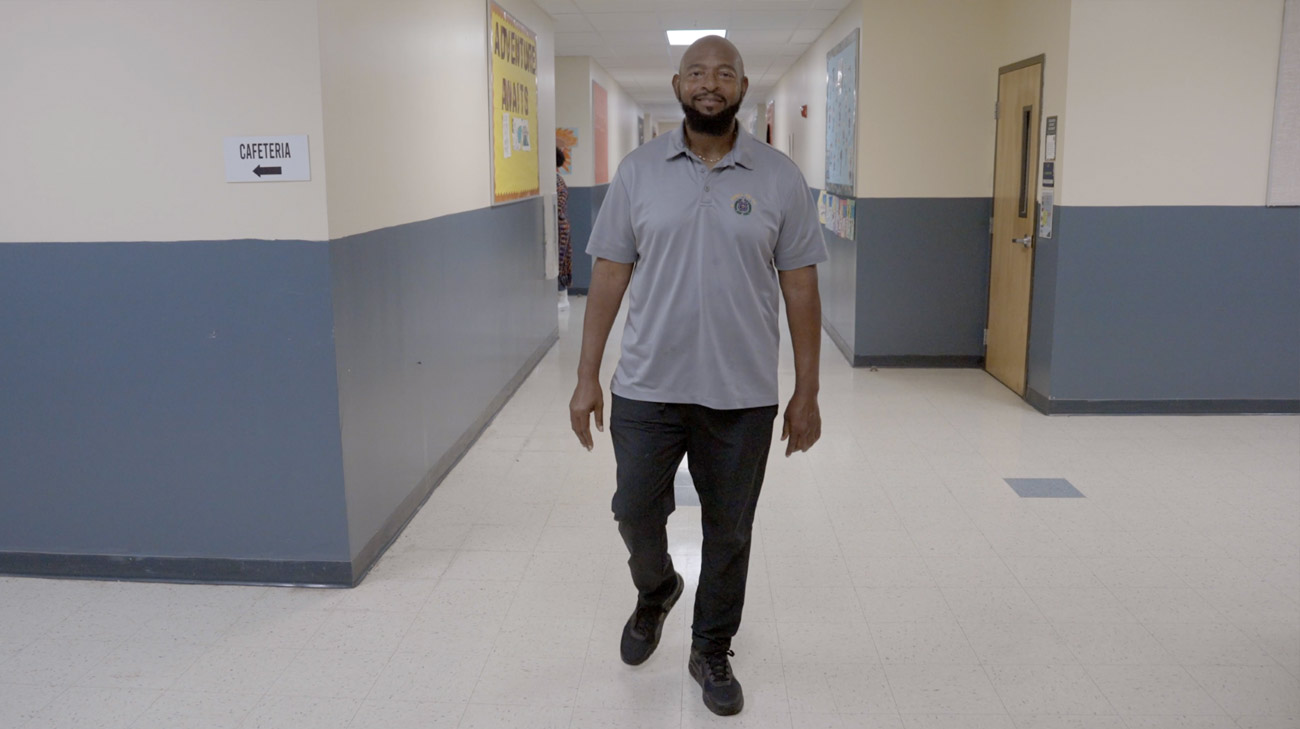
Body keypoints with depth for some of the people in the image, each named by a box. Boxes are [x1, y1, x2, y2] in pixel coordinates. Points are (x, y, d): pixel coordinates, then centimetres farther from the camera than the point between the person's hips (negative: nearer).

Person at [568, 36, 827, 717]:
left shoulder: (779, 178, -1)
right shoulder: (639, 170, 1)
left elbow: (800, 289, 0)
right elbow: (609, 276, 2)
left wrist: (806, 393, -1)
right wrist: (587, 377, -1)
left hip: (742, 397, 0)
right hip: (647, 387, 1)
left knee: (729, 534, 11)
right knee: (636, 513, 8)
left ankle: (711, 654, 33)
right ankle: (656, 592, 42)